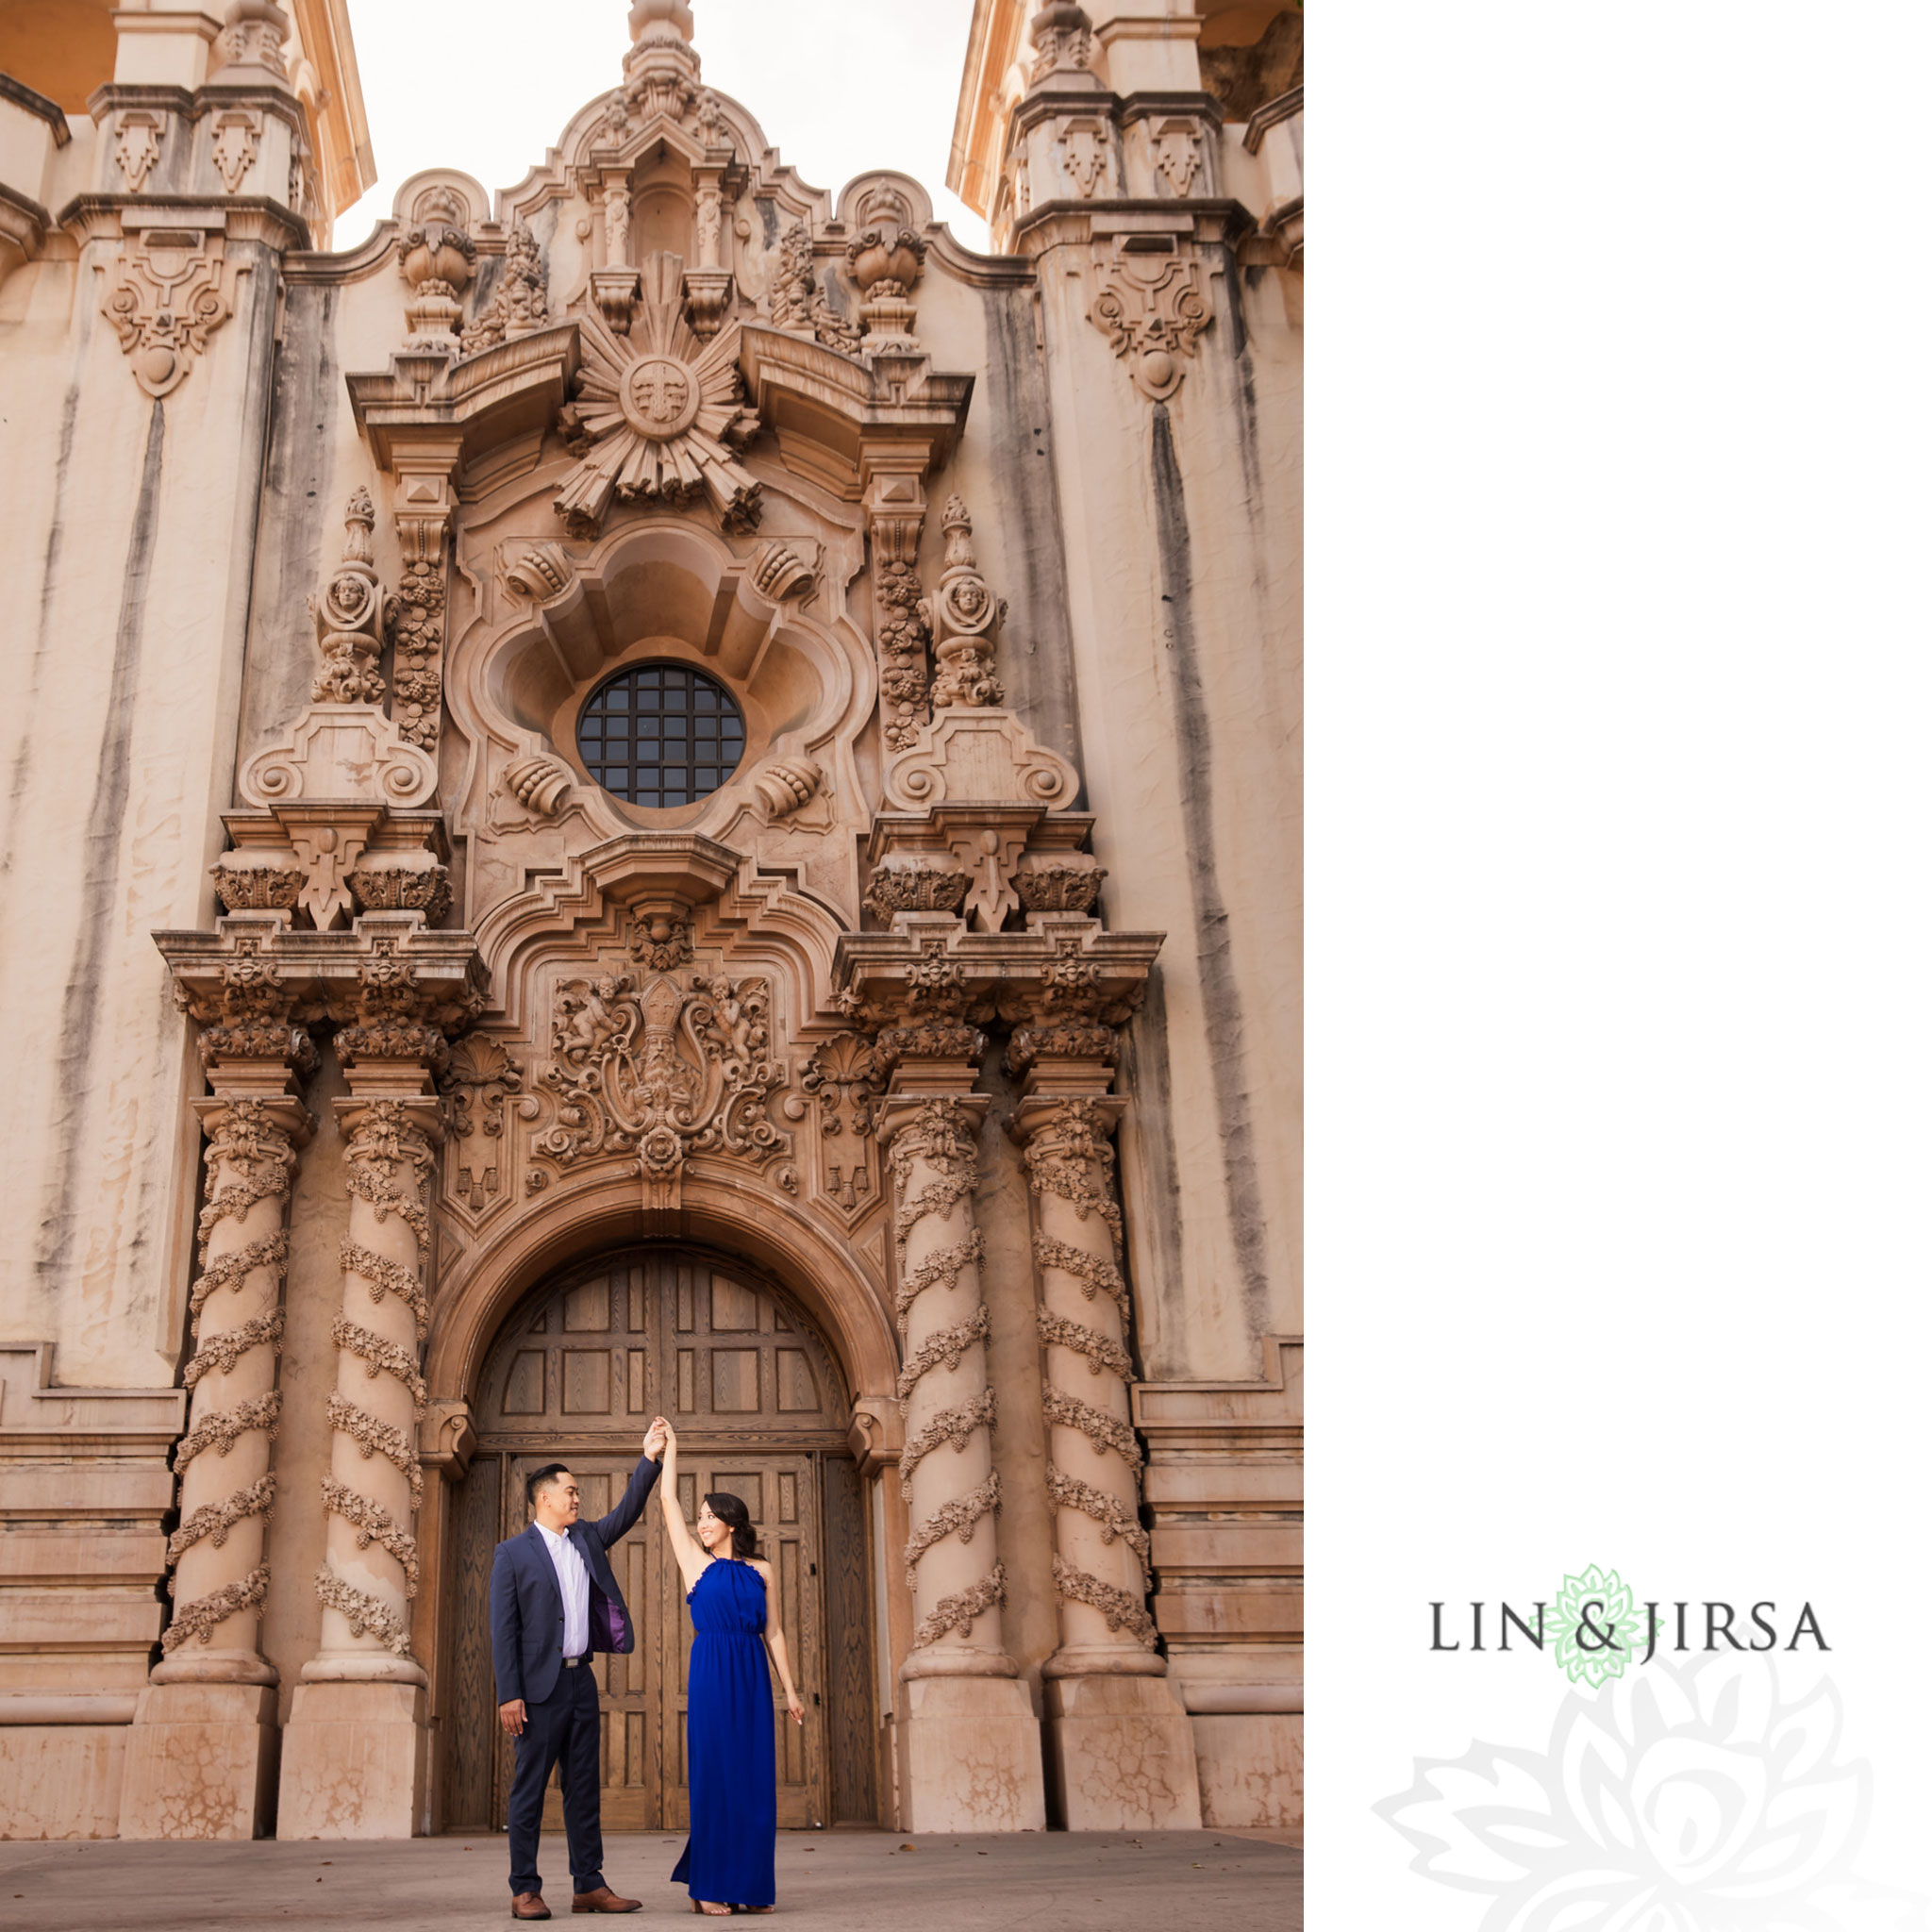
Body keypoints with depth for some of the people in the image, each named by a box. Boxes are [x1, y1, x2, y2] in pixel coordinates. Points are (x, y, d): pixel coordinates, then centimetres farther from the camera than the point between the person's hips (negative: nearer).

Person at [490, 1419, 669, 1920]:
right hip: (539, 1687, -6)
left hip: (581, 1681, 6)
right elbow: (502, 1629, -7)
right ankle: (525, 1891, 5)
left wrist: (650, 1458, -2)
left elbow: (627, 1512, 9)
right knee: (529, 1789, 0)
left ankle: (589, 1886, 12)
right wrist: (508, 1695, -13)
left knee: (584, 1788, 8)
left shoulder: (587, 1539, 15)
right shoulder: (513, 1553, -3)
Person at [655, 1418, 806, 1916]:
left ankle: (750, 1885, 8)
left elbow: (774, 1633, 12)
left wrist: (790, 1691, 7)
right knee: (713, 1776, -3)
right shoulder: (697, 1562, 7)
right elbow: (668, 1501, 6)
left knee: (754, 1778, 2)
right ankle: (708, 1887, 3)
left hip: (752, 1677, 3)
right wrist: (670, 1445, 12)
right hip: (711, 1674, -2)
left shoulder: (760, 1572, 11)